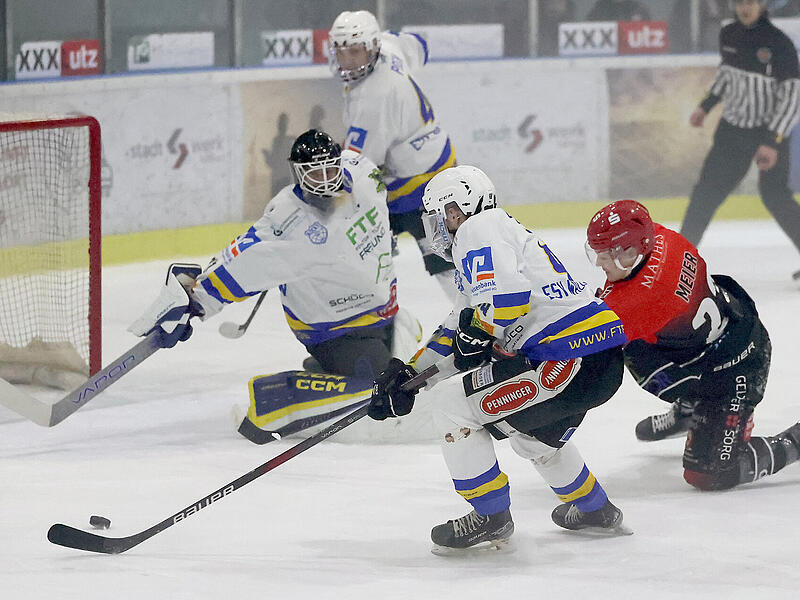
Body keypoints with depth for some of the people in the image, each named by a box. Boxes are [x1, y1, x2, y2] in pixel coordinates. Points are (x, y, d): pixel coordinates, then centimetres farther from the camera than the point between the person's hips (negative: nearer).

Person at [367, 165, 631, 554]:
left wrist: (477, 329, -5)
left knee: (453, 406, -4)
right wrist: (407, 376, 28)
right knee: (531, 429, 35)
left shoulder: (477, 231, -4)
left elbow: (508, 297, -23)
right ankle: (595, 510, 47)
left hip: (571, 358, -10)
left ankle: (492, 518, 4)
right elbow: (457, 332, 31)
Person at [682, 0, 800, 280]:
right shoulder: (729, 36, 1)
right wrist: (705, 106, 18)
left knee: (774, 195, -11)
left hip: (771, 131, -5)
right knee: (708, 189, 3)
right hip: (733, 129, 5)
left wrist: (773, 142, -25)